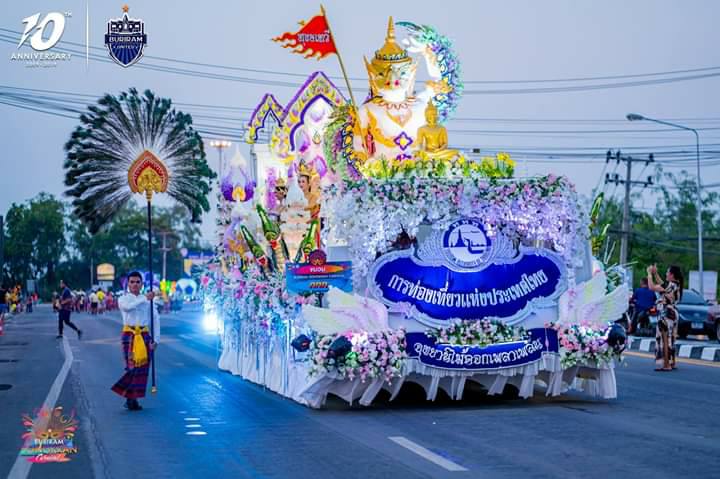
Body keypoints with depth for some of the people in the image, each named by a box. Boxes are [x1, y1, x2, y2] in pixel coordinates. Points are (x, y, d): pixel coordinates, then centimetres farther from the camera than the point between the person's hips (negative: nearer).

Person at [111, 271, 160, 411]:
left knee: (143, 367, 2)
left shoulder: (147, 300, 8)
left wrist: (155, 339, -3)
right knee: (132, 366, -10)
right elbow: (127, 307, -21)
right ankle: (130, 398, -1)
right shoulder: (123, 299, 4)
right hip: (129, 335, -3)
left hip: (145, 336, 3)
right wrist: (145, 298, -23)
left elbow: (155, 319, 6)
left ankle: (133, 398, 13)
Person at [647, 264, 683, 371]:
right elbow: (662, 285, 25)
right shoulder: (676, 285, 9)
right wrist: (655, 274, 23)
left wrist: (649, 273, -7)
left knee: (664, 340, -6)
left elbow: (652, 287, -19)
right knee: (670, 340, 16)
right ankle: (672, 363, 22)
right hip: (672, 313, 10)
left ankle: (666, 365, -6)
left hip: (666, 314, -10)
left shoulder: (670, 285, -19)